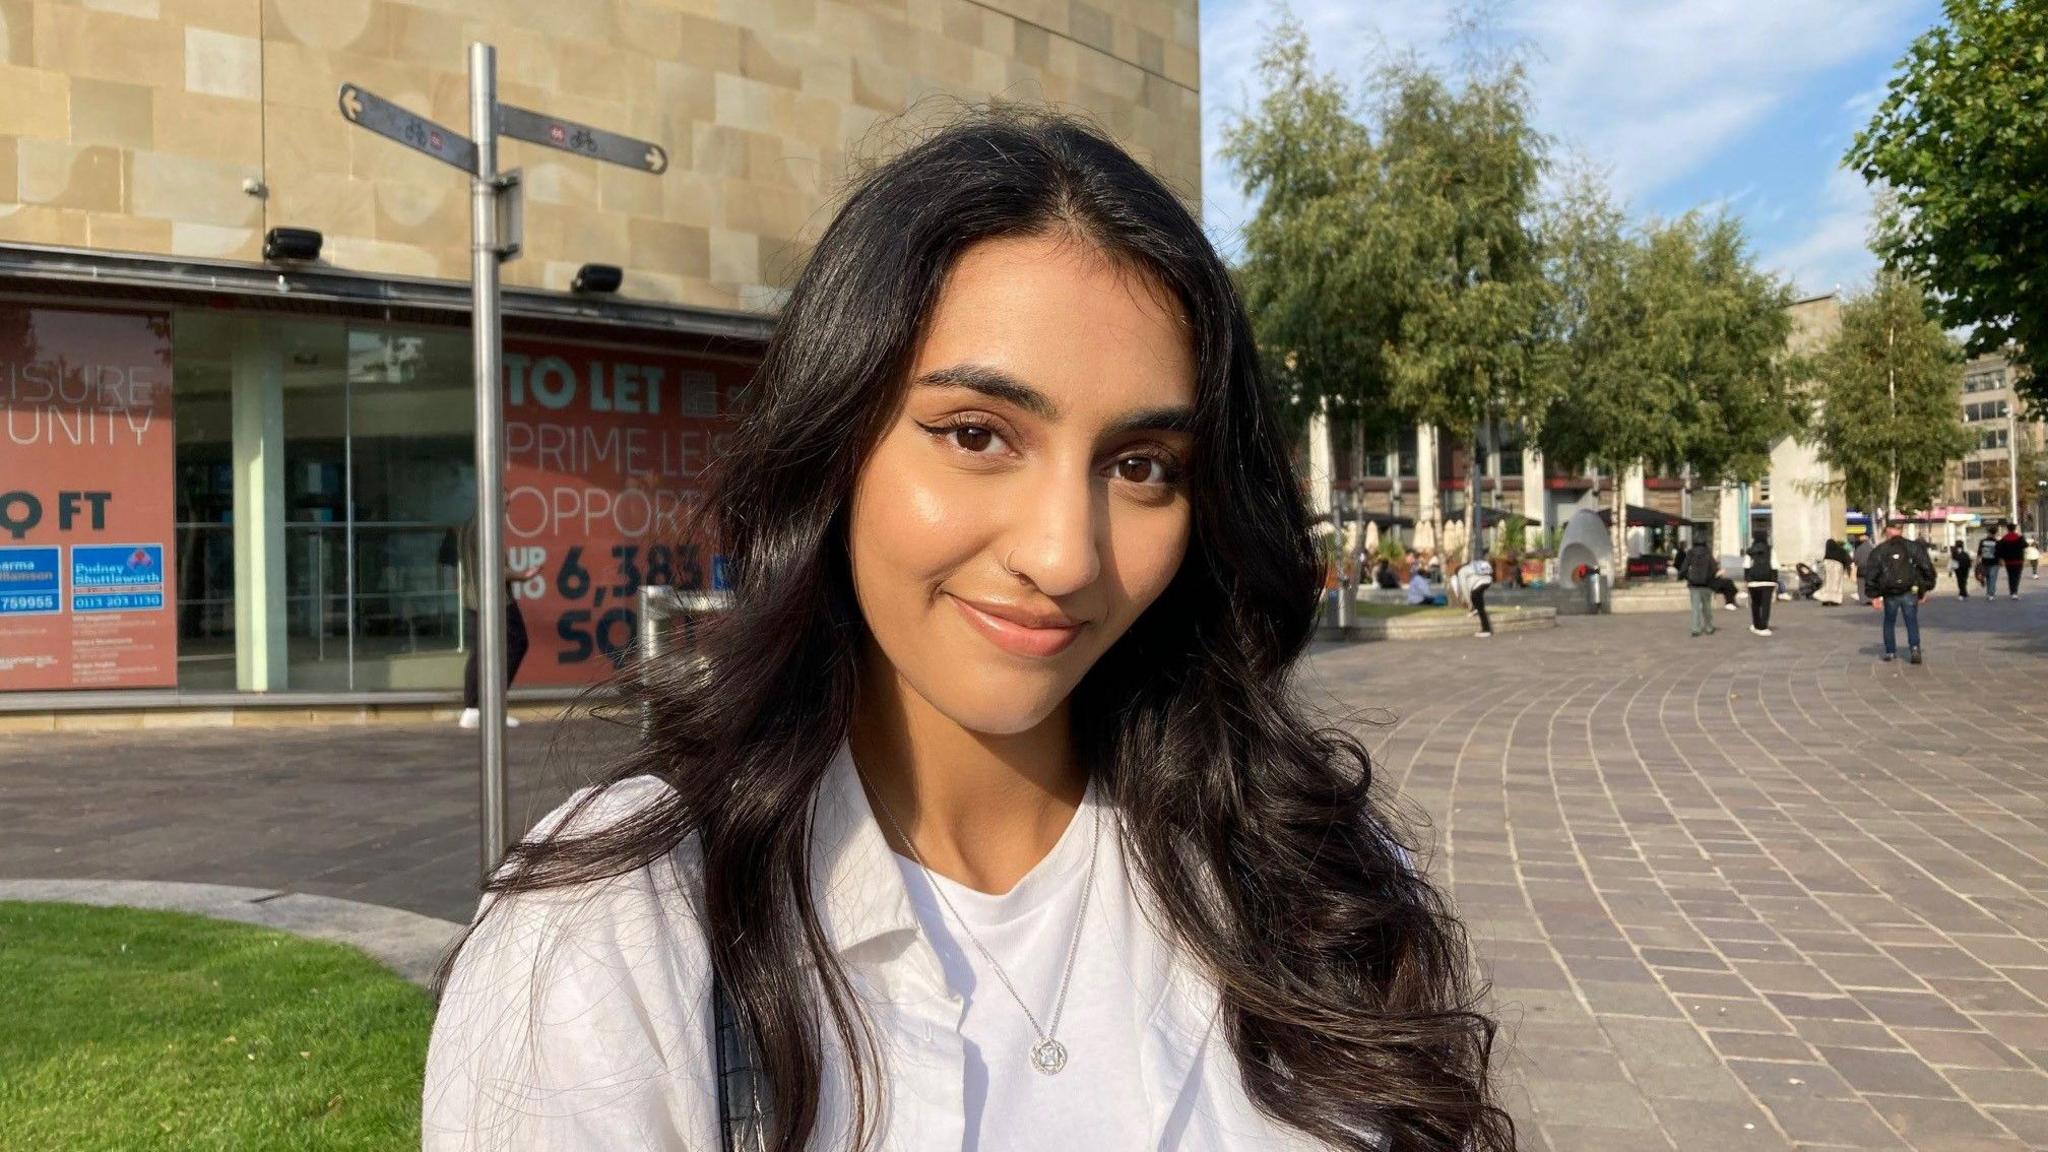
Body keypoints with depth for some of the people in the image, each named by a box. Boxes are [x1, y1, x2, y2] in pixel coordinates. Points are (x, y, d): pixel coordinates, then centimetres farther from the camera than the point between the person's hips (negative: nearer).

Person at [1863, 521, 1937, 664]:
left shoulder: (1879, 551, 3)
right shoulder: (1914, 547, 4)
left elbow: (1870, 574, 1)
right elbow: (1927, 568, 2)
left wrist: (1874, 596, 6)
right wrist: (1925, 590, 8)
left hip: (1890, 594, 0)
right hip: (1910, 593, 0)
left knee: (1889, 623, 16)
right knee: (1912, 622, 9)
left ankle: (1890, 652, 17)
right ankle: (1914, 648, -10)